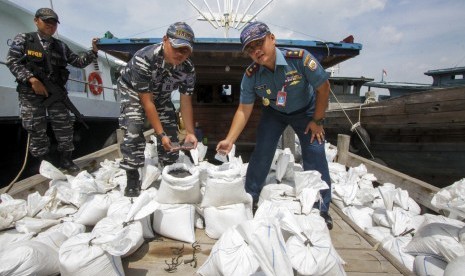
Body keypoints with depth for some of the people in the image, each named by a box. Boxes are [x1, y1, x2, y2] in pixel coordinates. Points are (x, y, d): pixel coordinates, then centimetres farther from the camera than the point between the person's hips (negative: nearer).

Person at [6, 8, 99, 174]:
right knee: (36, 130, 2)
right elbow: (12, 61, -5)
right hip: (31, 93, -3)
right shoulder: (23, 39, 5)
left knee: (65, 127, 1)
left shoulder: (61, 46, 14)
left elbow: (79, 62, 15)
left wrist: (93, 51, 0)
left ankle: (66, 160, 16)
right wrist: (32, 79, -19)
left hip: (55, 92, 3)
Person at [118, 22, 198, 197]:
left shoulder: (188, 69, -24)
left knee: (171, 133, -3)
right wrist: (160, 134, -32)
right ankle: (132, 180, -6)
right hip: (133, 91, -4)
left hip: (161, 94, 4)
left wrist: (190, 133, -23)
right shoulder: (144, 59, -37)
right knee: (133, 133, -20)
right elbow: (147, 101, -33)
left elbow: (186, 103, -16)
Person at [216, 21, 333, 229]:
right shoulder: (251, 75, -23)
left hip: (305, 110, -1)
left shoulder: (299, 58, -32)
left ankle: (321, 209, 7)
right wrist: (229, 140, -28)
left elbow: (323, 88, -20)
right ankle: (249, 199, 13)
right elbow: (244, 110, -18)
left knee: (315, 155, -9)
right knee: (261, 153, -5)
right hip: (273, 112, 2)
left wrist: (317, 121, -15)